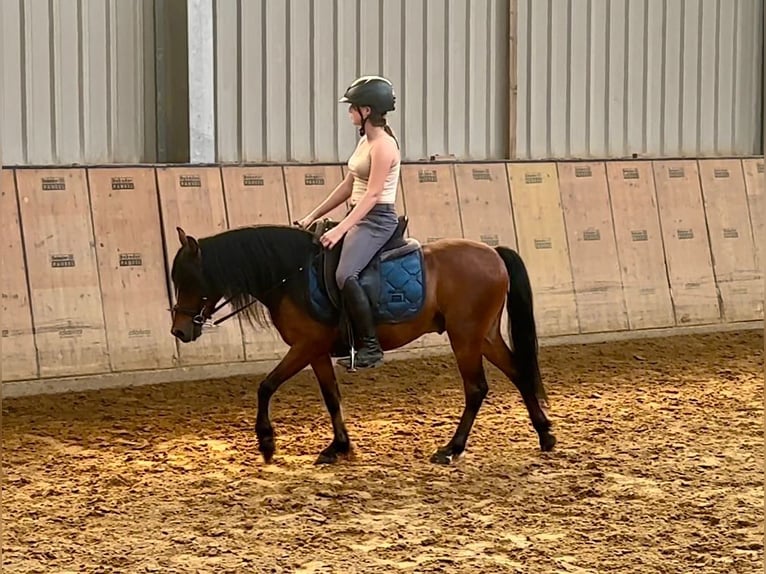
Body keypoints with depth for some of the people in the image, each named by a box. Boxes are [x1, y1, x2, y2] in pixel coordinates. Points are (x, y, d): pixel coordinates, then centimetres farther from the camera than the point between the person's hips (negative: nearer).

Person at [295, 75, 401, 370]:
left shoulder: (383, 145, -15)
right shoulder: (365, 141, 14)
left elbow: (373, 194, -22)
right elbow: (348, 186, 19)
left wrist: (340, 229, -28)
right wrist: (313, 216, 16)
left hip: (377, 221, -11)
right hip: (360, 218, 11)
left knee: (345, 275, -30)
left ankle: (370, 346, -22)